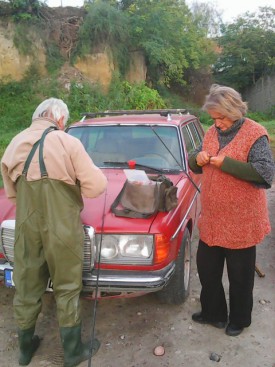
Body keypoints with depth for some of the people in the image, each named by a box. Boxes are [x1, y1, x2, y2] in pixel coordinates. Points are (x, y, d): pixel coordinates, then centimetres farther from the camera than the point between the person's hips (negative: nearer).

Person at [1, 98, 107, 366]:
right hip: (62, 227, -4)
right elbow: (97, 185, -12)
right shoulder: (68, 142, -10)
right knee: (66, 287, 12)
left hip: (26, 226, 4)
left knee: (26, 286, 19)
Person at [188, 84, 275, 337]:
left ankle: (240, 320, 36)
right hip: (211, 220, 6)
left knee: (240, 275, 12)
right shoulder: (212, 133, 7)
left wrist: (226, 163, -26)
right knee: (207, 269, 18)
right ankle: (213, 313, 40)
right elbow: (195, 167, 15)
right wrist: (197, 158, -9)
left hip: (241, 222, -6)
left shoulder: (254, 134, -12)